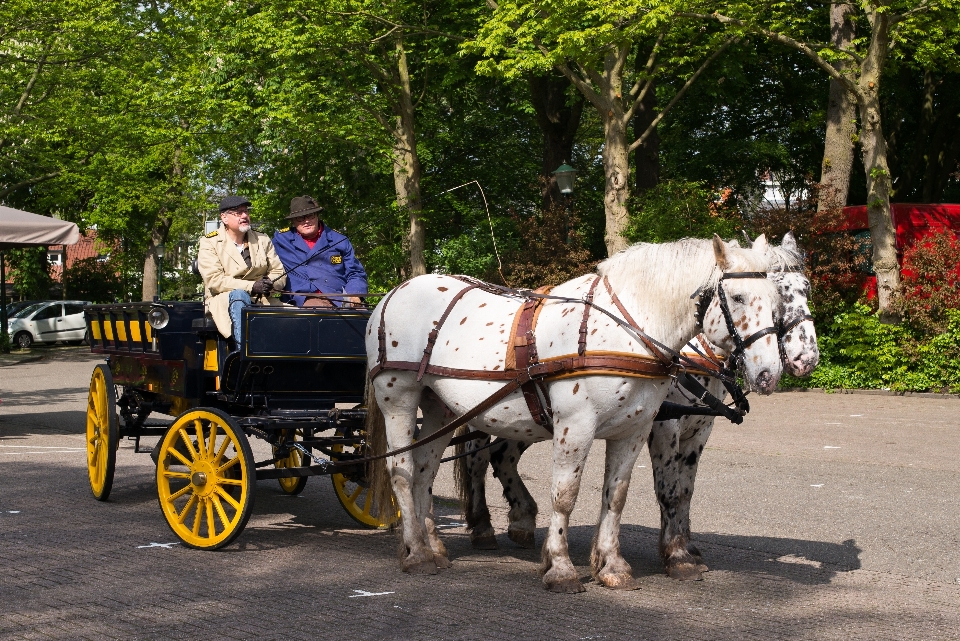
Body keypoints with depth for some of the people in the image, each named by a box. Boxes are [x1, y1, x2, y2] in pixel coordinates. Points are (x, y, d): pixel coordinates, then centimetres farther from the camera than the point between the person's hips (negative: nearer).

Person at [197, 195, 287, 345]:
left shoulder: (263, 240, 18)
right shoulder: (209, 243, 3)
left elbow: (279, 273, 12)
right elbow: (214, 281, -10)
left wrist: (269, 283, -15)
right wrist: (252, 286, -20)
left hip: (261, 300, 4)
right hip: (224, 301, -3)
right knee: (239, 295, -39)